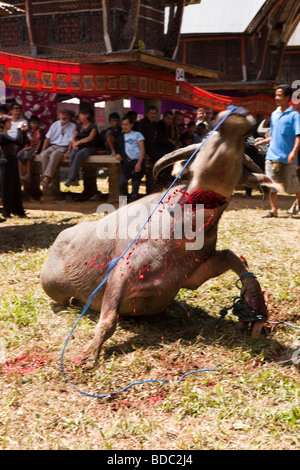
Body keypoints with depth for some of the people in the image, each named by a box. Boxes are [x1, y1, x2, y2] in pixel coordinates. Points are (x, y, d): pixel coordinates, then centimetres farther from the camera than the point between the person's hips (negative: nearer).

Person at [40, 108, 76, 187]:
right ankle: (49, 179, -31)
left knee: (54, 154, -35)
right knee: (44, 155, -27)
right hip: (53, 145, 4)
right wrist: (43, 150, 2)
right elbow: (48, 138, 13)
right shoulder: (55, 124, 15)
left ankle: (47, 177, -38)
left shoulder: (72, 126, 4)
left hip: (64, 147, -4)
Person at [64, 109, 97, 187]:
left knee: (79, 155, -36)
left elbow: (90, 138, -9)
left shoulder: (93, 126, 5)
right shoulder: (79, 126, 23)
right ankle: (75, 180, -35)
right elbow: (73, 138, 16)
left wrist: (78, 142, -14)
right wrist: (74, 144, -5)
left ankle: (70, 178, -38)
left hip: (89, 147, -4)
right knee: (72, 155, -31)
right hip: (78, 148, 5)